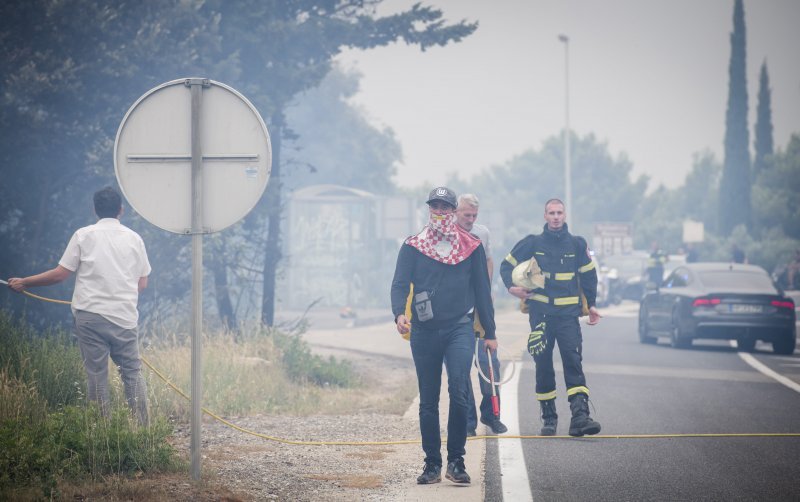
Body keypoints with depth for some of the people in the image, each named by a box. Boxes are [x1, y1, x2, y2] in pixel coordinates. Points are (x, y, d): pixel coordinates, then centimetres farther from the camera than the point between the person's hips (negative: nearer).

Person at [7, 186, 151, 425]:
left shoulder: (83, 235, 0)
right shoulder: (134, 238, 7)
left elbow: (60, 274, -3)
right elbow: (142, 283, 11)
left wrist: (24, 282, 8)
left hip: (91, 315, -1)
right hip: (125, 316, 2)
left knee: (96, 375, 2)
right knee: (132, 372, 7)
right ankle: (143, 425, 2)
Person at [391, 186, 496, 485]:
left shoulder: (472, 247, 8)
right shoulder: (412, 247, 6)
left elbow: (482, 290, 12)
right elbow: (400, 284, 0)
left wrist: (490, 333, 11)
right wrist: (399, 313, -20)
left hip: (459, 329, -1)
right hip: (424, 331, 1)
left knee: (459, 391, -18)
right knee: (428, 401, 5)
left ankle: (456, 461, -9)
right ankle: (432, 464, 12)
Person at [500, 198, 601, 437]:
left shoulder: (577, 244, 8)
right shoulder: (533, 243, 6)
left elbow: (588, 274, 18)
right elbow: (507, 265, 14)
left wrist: (591, 305, 13)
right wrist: (511, 287, -4)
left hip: (568, 312, 0)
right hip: (540, 311, 0)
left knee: (573, 360, -12)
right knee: (543, 365, 3)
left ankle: (580, 415, -20)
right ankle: (548, 418, 12)